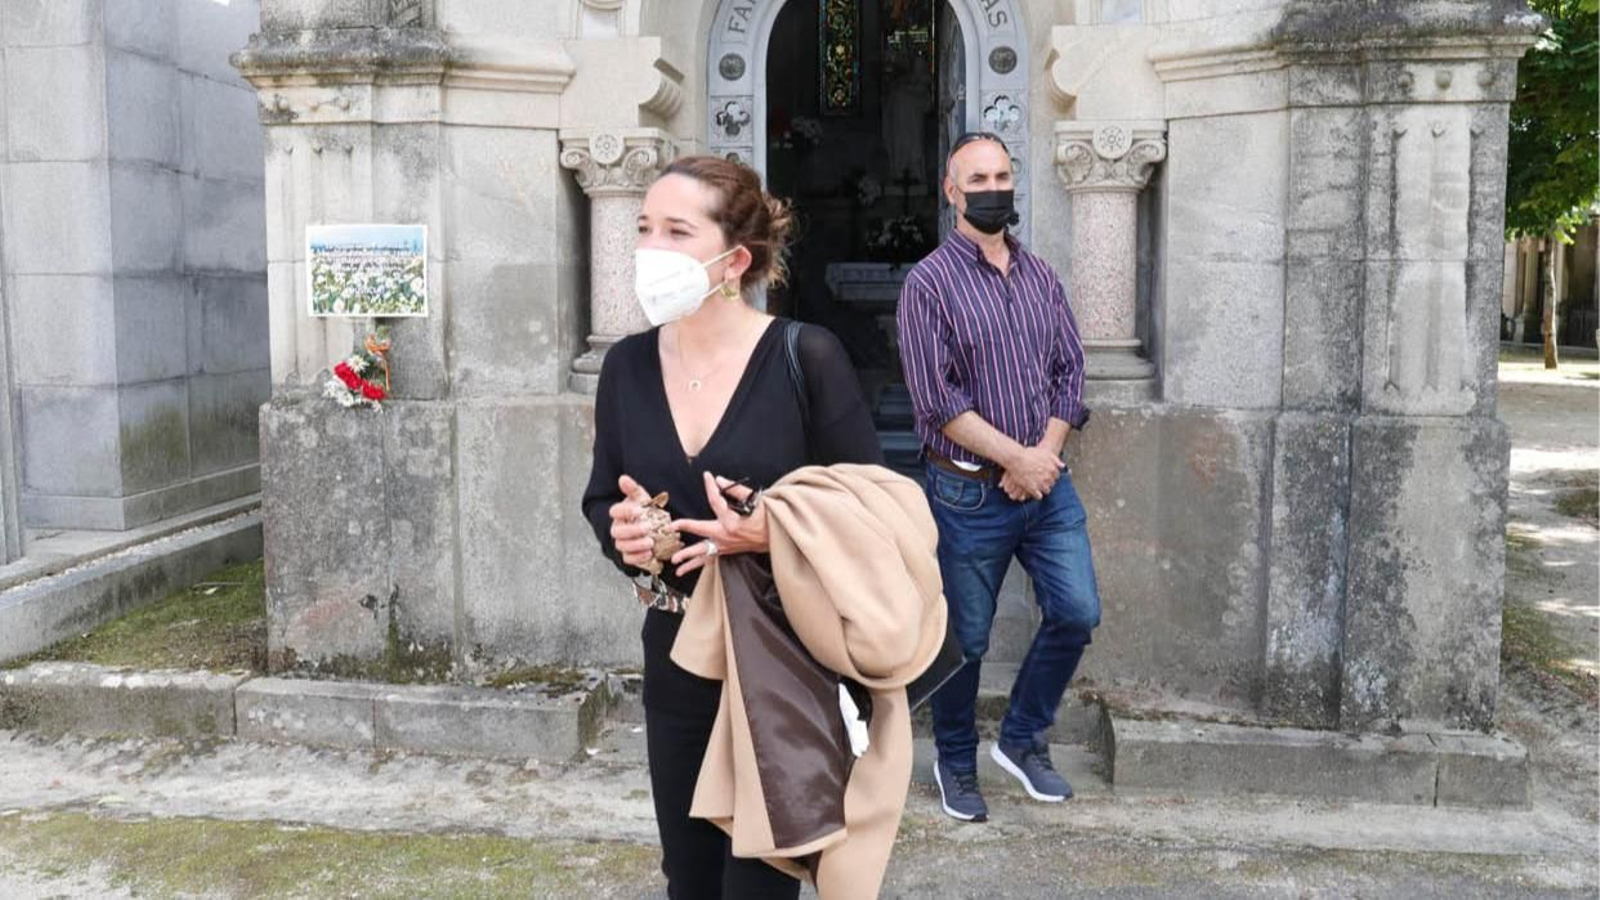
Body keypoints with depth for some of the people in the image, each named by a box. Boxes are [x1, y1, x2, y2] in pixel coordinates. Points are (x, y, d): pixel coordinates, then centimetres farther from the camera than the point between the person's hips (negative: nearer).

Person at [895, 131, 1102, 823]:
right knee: (965, 640, 6)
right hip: (970, 493, -5)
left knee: (1077, 612, 3)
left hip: (1046, 482, 5)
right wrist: (1017, 458, -15)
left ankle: (1022, 739, 25)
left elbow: (1070, 370, 8)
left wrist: (1046, 453, -8)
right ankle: (956, 763, 28)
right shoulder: (931, 283, -8)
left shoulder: (1041, 275, 10)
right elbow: (937, 398, -14)